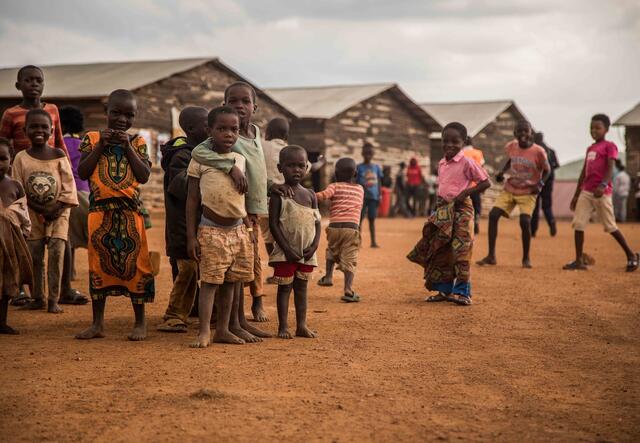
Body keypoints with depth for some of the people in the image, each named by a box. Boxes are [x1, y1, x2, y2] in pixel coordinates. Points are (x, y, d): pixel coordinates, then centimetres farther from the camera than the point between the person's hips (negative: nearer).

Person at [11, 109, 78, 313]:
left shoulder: (59, 156, -4)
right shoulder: (21, 158, -2)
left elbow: (68, 187, -4)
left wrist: (55, 209, -15)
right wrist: (40, 209, -13)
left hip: (59, 213, -1)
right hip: (33, 214, 1)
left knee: (56, 254, -8)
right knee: (34, 256, 4)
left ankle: (53, 300, -3)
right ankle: (37, 298, 16)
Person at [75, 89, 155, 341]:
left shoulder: (137, 142, 6)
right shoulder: (92, 138, 5)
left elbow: (144, 176, -5)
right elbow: (82, 173, -3)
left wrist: (127, 147, -9)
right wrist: (100, 146, -9)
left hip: (130, 212, 0)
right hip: (100, 211, 1)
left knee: (134, 264, 1)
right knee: (98, 264, 7)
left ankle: (140, 322, 12)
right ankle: (98, 323, 16)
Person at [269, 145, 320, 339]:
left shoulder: (310, 195, 8)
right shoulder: (279, 194, -8)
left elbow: (317, 222, 9)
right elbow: (273, 224, -11)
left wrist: (314, 245, -6)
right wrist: (287, 249, -16)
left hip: (307, 253, 5)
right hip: (286, 253, -5)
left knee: (301, 287, 11)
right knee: (284, 287, 2)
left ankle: (302, 325, 17)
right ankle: (283, 326, 7)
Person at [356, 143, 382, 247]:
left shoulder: (376, 167, 9)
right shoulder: (359, 167, -1)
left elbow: (379, 183, 12)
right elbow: (356, 183, -1)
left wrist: (379, 196, 7)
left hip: (373, 196, 3)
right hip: (362, 196, -3)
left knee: (372, 219, 7)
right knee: (360, 218, 0)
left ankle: (373, 242, 9)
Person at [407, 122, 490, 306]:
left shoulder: (466, 163, -9)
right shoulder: (441, 164, 13)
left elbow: (485, 182, -9)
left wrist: (466, 192, -17)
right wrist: (438, 205, 15)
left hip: (461, 209, -8)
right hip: (443, 211, 8)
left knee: (460, 251, -10)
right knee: (440, 251, 9)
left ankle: (463, 292, -4)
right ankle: (444, 290, 18)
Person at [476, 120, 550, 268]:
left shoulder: (538, 152, -16)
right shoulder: (511, 147, -4)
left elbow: (546, 170, -2)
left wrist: (540, 184, -17)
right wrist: (502, 172, 1)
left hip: (528, 192, -4)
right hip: (509, 189, 4)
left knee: (525, 221, -20)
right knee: (493, 215, -9)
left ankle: (526, 258, 2)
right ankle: (491, 256, -1)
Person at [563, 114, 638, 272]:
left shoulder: (609, 146, -2)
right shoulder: (590, 149, 18)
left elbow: (610, 168, -14)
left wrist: (603, 185, -30)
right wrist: (576, 195, 20)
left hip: (602, 192, -7)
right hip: (586, 192, 7)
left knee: (610, 226, -2)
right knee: (578, 224, -3)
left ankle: (631, 256, 13)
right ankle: (579, 261, 0)